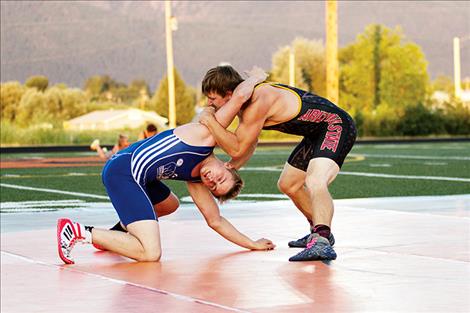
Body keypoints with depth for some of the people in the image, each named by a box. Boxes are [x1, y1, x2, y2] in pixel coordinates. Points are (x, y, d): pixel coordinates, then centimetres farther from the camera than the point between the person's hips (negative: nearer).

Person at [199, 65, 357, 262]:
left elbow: (237, 149, -26)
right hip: (317, 133, 11)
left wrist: (210, 120, -22)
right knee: (287, 185, 22)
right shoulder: (246, 102, 4)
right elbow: (249, 145, 16)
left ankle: (321, 242, -46)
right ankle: (320, 231, 38)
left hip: (336, 126, -11)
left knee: (314, 183, -34)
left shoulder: (257, 103, -28)